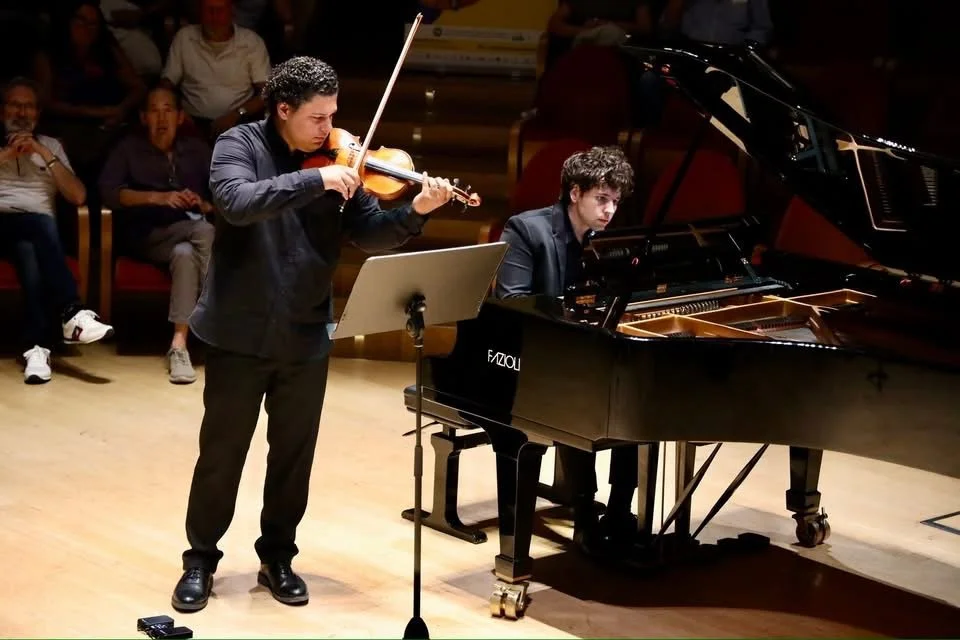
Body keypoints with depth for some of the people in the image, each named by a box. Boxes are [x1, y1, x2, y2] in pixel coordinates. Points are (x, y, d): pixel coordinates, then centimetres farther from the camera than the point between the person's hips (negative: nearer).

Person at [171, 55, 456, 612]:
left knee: (294, 457, 13)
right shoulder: (240, 145, -9)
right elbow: (237, 203, -28)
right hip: (241, 333, -3)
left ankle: (278, 558, 31)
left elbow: (370, 233, -3)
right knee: (221, 454, 9)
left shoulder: (341, 159, 1)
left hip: (306, 337, 3)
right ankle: (201, 560, 25)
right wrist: (316, 180, -32)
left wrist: (415, 212, -21)